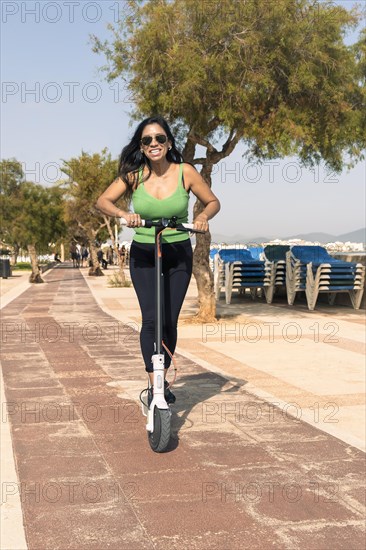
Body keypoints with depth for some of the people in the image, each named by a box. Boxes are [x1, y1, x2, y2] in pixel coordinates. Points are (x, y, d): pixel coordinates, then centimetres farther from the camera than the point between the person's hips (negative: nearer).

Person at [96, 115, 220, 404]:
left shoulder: (185, 172, -8)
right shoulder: (134, 175, -6)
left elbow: (213, 202, 2)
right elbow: (103, 201, -6)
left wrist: (203, 216, -19)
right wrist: (124, 214, -25)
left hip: (179, 254, 0)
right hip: (143, 255, 0)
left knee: (170, 321, 3)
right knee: (151, 319, -11)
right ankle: (154, 384, -3)